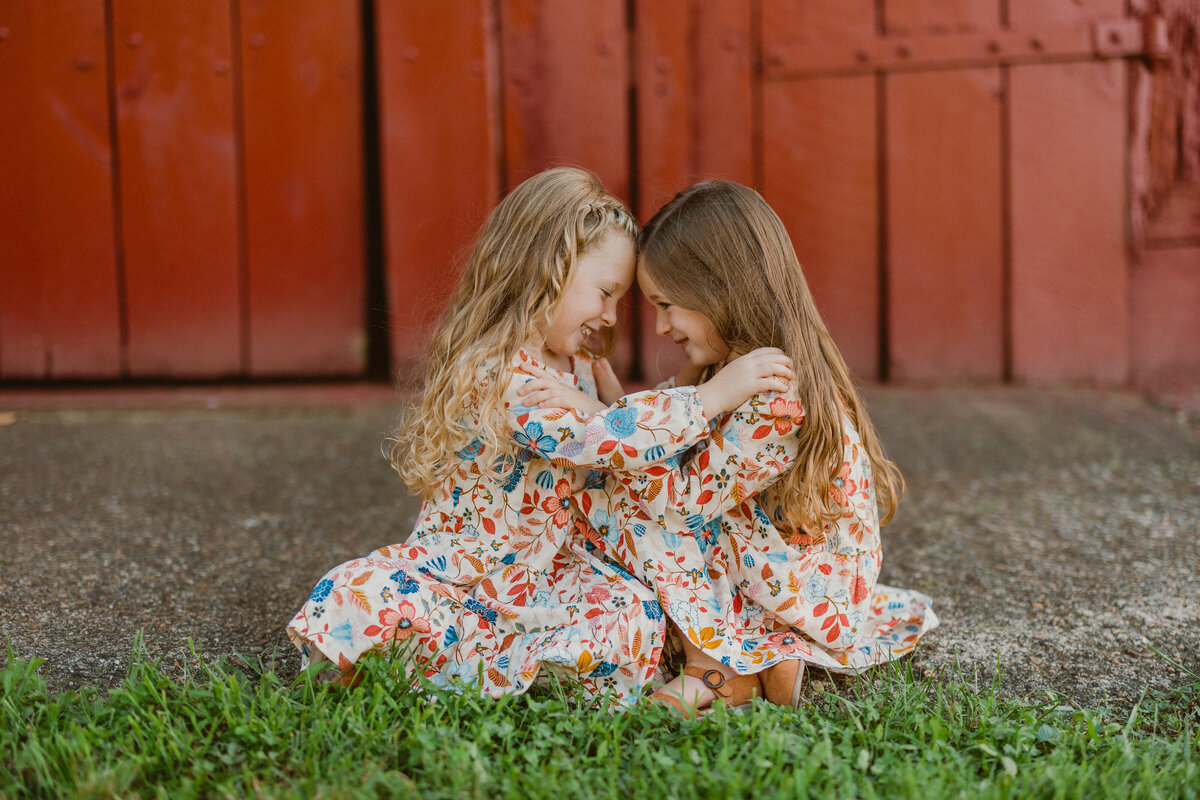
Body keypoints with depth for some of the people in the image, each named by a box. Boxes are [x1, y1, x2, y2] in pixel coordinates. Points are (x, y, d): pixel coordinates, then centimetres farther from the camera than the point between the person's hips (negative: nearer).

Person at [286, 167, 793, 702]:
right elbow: (595, 438, -36)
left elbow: (596, 468, 22)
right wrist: (711, 397, -33)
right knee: (354, 599, -33)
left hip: (543, 572, 8)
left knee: (637, 618, -19)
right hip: (455, 570, -8)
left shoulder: (577, 366, 7)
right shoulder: (495, 373, -24)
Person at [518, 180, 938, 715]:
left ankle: (718, 667, -9)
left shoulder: (775, 398, -26)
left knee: (608, 502, -10)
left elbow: (687, 498, -23)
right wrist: (608, 400, -4)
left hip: (810, 593, -10)